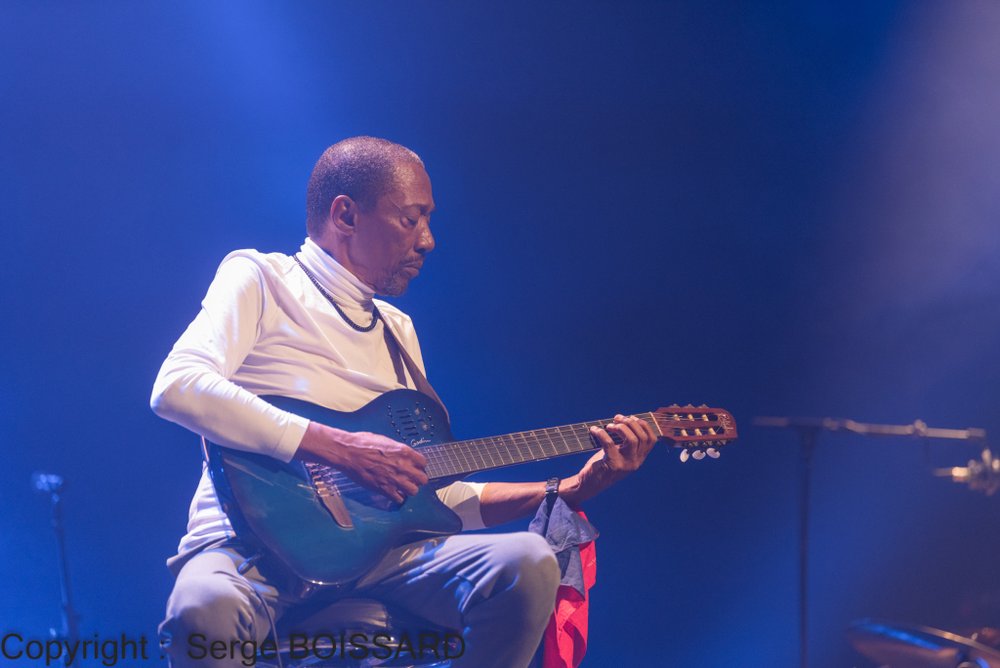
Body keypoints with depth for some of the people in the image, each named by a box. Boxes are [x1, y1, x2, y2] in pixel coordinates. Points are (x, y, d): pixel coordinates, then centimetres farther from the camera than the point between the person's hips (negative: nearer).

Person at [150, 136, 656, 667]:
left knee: (526, 563, -20)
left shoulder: (398, 331, 24)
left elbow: (436, 492, 21)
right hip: (252, 541, -6)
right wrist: (339, 448, -20)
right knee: (205, 610, -40)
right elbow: (177, 387, -16)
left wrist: (572, 489, 10)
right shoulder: (260, 278, 4)